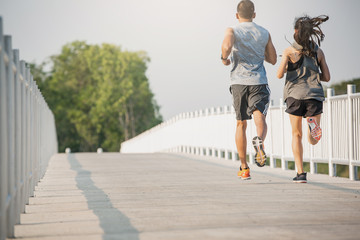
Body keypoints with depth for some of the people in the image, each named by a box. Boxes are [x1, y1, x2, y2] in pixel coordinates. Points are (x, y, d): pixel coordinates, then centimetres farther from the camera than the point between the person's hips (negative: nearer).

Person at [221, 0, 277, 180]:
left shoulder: (232, 31, 3)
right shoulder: (264, 33, 13)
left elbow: (226, 46, -20)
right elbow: (273, 60, 17)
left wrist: (224, 58, 1)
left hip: (239, 81, 0)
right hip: (258, 81, 0)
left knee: (241, 124, 10)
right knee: (259, 118, -12)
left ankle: (244, 168, 15)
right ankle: (259, 141, -48)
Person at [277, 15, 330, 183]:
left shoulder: (290, 51, -1)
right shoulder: (318, 52, 9)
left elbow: (280, 74, -7)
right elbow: (326, 77, 10)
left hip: (295, 95, -1)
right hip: (315, 95, 1)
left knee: (296, 134, 10)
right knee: (313, 140, 4)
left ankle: (300, 173, 2)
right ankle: (313, 124, -33)